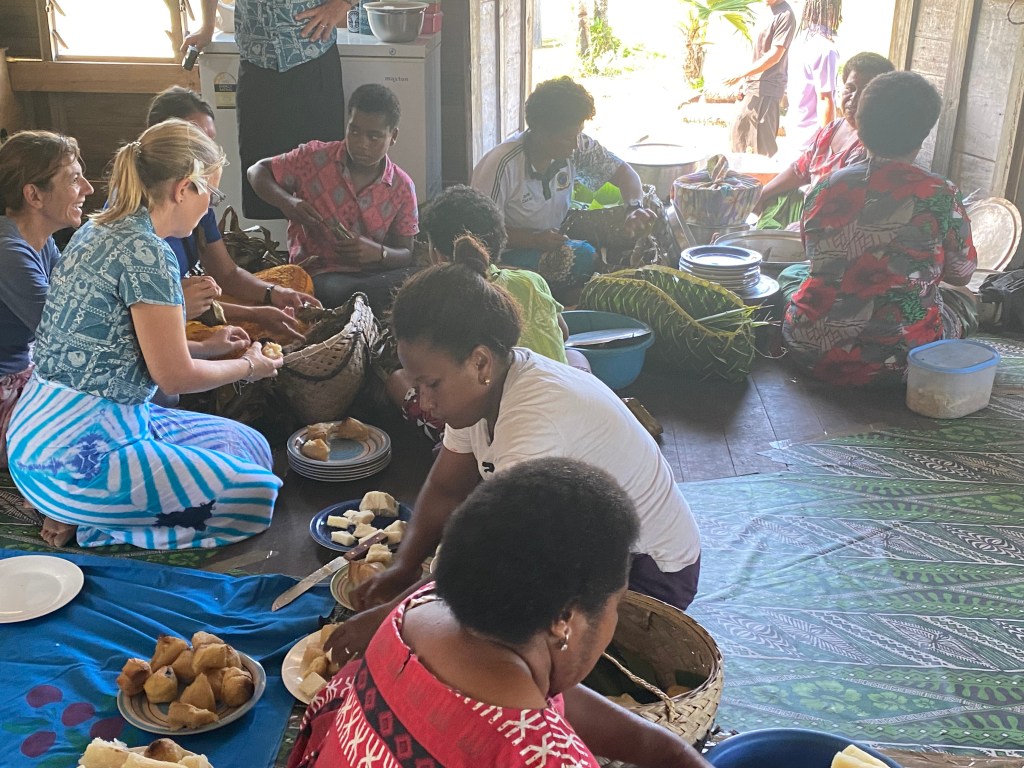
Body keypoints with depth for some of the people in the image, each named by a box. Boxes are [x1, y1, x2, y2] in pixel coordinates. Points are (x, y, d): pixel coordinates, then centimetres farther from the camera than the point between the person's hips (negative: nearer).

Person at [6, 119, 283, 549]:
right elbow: (174, 376, -14)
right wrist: (248, 366, 4)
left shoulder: (97, 230, 10)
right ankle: (89, 525, -3)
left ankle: (75, 512, 6)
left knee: (246, 445, 14)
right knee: (258, 492, -8)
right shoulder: (146, 251, -19)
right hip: (76, 454, -10)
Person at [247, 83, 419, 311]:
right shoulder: (315, 158, -1)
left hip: (373, 273, 3)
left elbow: (406, 255, 6)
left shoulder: (402, 187, 3)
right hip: (319, 275, -3)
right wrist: (287, 202, -13)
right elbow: (258, 171, 9)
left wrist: (378, 253, -19)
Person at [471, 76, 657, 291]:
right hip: (510, 251, -6)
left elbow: (623, 171, 3)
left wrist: (636, 207, -18)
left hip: (552, 242, 6)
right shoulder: (502, 165, -23)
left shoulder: (577, 145, -7)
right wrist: (534, 240, -29)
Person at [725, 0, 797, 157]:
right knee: (739, 132, 18)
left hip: (766, 89, -10)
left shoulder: (785, 15, -14)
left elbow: (774, 56, -18)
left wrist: (741, 75, -16)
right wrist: (746, 80, 16)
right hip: (755, 86, 10)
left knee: (762, 143, -8)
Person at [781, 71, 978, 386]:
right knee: (961, 305, 30)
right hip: (896, 360, -2)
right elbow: (961, 275, 2)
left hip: (811, 348, 2)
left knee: (789, 273, 33)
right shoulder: (940, 197, -12)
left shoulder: (825, 189, -3)